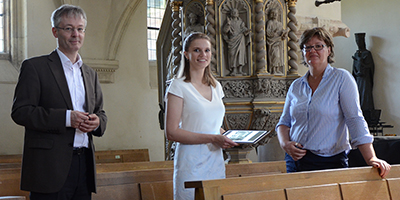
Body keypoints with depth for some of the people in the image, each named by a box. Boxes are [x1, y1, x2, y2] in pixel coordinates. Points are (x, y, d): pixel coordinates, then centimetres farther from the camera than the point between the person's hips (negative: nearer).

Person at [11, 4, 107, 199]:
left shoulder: (90, 74, 20)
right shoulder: (35, 67, 1)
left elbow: (100, 112, 24)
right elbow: (20, 111, -8)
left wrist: (96, 121, -1)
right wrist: (66, 118, -17)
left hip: (84, 163, 6)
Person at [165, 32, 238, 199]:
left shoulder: (216, 87, 14)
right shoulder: (178, 86, -5)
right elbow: (171, 132, -13)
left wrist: (228, 137, 3)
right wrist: (212, 138, -18)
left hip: (216, 162, 6)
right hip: (191, 165, -6)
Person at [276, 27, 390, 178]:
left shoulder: (342, 78, -3)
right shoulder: (296, 86, 10)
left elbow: (355, 120, -12)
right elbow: (284, 122, 16)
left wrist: (371, 159, -20)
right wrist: (285, 144, -5)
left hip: (330, 161, -4)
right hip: (296, 161, 4)